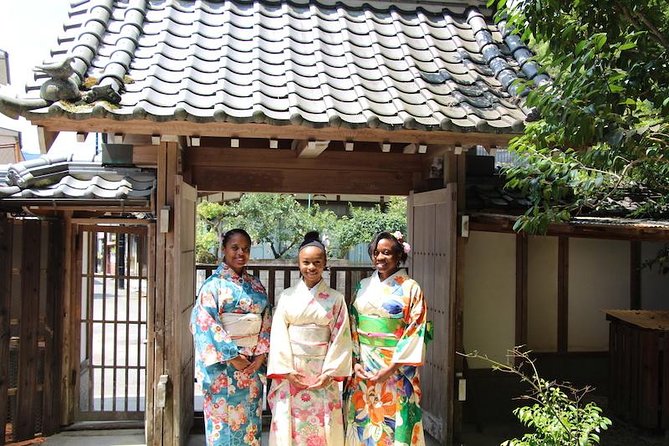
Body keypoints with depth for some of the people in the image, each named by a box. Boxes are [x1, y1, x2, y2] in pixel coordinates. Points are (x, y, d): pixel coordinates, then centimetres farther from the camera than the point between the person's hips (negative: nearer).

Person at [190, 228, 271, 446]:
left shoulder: (256, 286, 9)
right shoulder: (213, 284, -6)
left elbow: (266, 322, 8)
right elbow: (206, 324, -13)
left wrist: (261, 354, -6)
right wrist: (232, 356, -16)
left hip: (253, 363, 5)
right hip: (223, 364, -4)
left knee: (250, 418, 11)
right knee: (224, 419, 2)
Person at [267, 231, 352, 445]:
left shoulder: (335, 299, 3)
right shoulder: (287, 296, 4)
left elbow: (340, 338, 0)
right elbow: (279, 335, -1)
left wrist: (330, 372, -8)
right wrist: (286, 370, -9)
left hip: (323, 376, 0)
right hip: (290, 375, 0)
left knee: (322, 428, 3)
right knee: (288, 425, 3)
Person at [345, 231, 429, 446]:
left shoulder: (410, 288, -4)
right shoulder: (364, 286, 9)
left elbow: (415, 330, -9)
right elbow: (353, 325, 9)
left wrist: (392, 367, -14)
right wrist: (355, 362, -2)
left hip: (396, 369, -4)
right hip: (363, 367, 4)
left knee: (394, 424, 1)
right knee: (362, 422, 9)